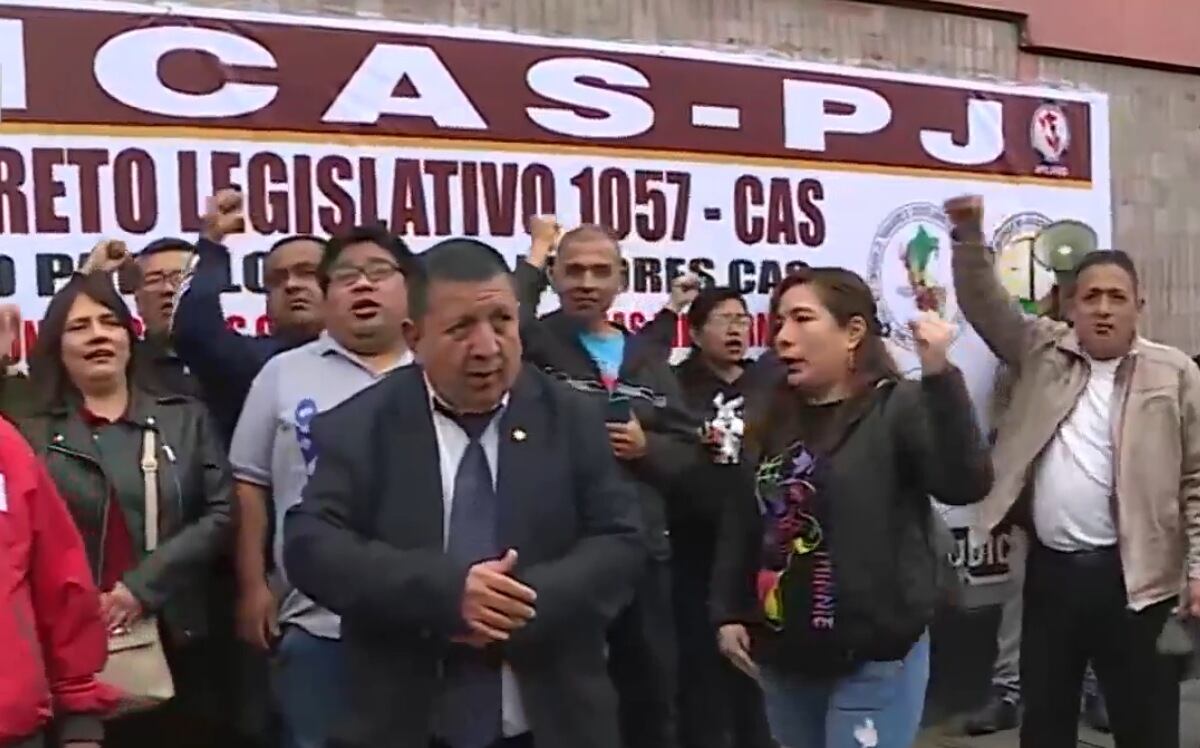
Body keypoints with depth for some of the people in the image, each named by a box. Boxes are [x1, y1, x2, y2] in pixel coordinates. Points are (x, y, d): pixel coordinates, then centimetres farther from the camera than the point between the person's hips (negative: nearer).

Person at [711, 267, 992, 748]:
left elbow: (966, 485, -25)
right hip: (783, 654, 6)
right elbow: (739, 524, 12)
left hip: (874, 658, -6)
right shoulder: (769, 420, 6)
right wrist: (728, 613, 12)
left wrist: (939, 376, -33)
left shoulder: (900, 407, -10)